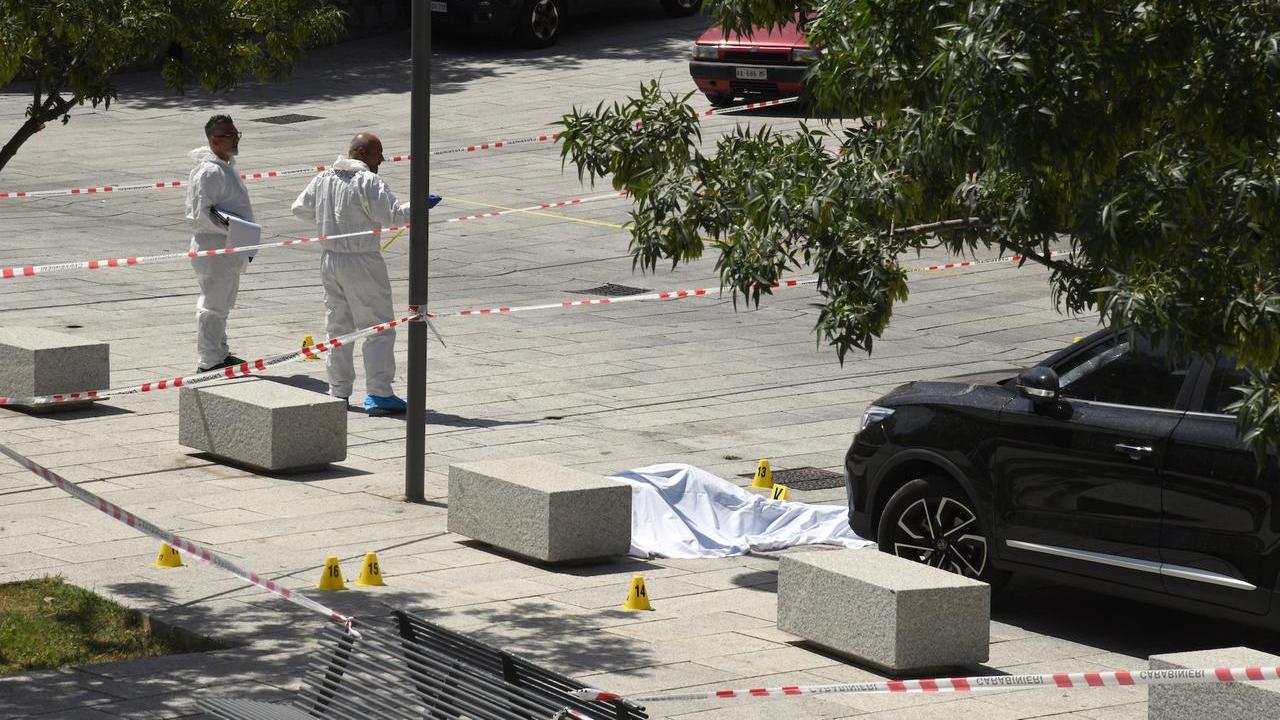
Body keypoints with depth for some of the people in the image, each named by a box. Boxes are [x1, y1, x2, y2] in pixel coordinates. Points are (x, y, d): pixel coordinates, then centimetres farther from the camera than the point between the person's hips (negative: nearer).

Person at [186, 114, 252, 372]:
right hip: (213, 249, -11)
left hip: (229, 250, 11)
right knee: (213, 305, -6)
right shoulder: (209, 171, -19)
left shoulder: (227, 166, 15)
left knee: (223, 304, 20)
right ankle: (208, 362, -1)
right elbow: (203, 213, -25)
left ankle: (220, 354, 32)